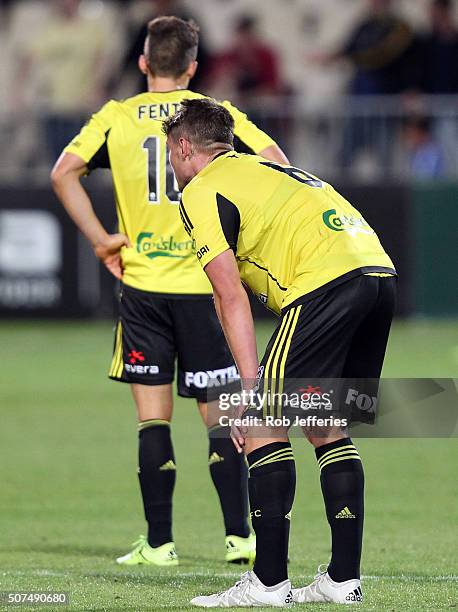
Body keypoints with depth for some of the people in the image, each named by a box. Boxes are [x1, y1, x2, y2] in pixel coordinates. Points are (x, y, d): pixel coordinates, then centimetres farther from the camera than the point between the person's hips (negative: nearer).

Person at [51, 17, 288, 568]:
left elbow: (63, 173, -8)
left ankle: (159, 542, 2)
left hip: (141, 282, 0)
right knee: (220, 414, 7)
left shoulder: (116, 117, 3)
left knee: (152, 416, 4)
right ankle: (238, 535, 3)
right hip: (204, 282, 0)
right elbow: (275, 164, -8)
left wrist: (100, 239, -4)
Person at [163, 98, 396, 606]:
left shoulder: (201, 192, 5)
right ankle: (344, 578, 13)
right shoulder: (259, 169, 31)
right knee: (326, 428, 16)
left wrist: (250, 388, -7)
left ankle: (269, 582, -4)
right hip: (379, 270, 8)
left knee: (264, 426, -1)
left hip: (326, 279, -8)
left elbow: (231, 300, -3)